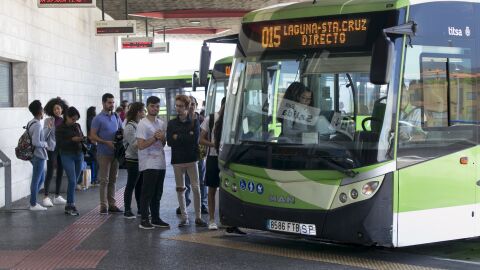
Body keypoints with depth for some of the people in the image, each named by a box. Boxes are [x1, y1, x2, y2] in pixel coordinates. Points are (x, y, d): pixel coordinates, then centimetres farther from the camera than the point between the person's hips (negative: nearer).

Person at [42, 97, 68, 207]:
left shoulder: (64, 121, 6)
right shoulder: (48, 121, -4)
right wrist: (49, 127, -24)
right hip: (52, 149, -4)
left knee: (60, 172, 9)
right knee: (50, 173, -5)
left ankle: (57, 196, 18)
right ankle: (46, 197, 0)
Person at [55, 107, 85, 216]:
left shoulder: (77, 126, 9)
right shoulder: (60, 128, -4)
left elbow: (82, 139, 17)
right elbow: (59, 143, -10)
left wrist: (84, 139, -7)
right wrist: (72, 139, -19)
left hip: (79, 155, 5)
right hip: (67, 155, -5)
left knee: (75, 181, 6)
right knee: (72, 181, -13)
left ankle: (69, 205, 15)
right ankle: (71, 205, -7)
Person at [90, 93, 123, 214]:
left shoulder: (116, 117, 11)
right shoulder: (98, 119, -6)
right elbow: (92, 136, -9)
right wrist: (106, 142, -19)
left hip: (115, 153, 6)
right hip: (104, 153, -5)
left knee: (113, 180, 9)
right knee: (104, 180, -4)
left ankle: (112, 204, 14)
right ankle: (103, 205, -1)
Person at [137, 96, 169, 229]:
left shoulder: (161, 123, 13)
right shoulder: (143, 124, -9)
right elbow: (141, 145, -15)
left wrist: (162, 138, -1)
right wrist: (155, 138, -17)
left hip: (160, 163, 7)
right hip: (148, 164, -7)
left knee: (157, 193, 12)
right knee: (147, 193, -4)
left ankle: (156, 218, 19)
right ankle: (144, 220, 1)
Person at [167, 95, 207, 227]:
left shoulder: (194, 122, 3)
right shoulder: (171, 123, 7)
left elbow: (194, 139, -12)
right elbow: (169, 141, -5)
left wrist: (178, 137, -9)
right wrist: (186, 137, -11)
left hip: (191, 159, -2)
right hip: (177, 160, 2)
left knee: (196, 188, -4)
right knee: (180, 189, 5)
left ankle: (198, 217, 3)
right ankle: (184, 217, 13)